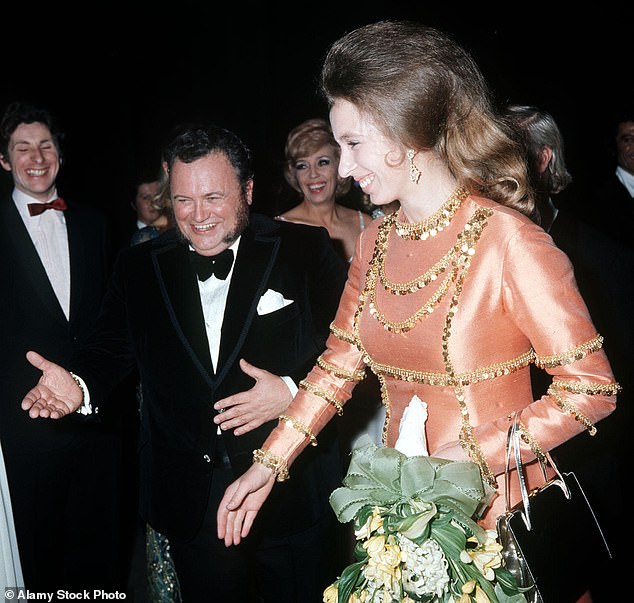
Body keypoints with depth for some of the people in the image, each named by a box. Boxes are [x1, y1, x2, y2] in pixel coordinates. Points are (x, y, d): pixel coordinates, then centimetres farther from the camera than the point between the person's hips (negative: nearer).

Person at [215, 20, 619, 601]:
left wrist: (475, 456, -21)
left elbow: (591, 388, -17)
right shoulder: (375, 242, 0)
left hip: (499, 513, -5)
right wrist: (267, 466, 4)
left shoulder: (507, 241, -20)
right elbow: (339, 363, 6)